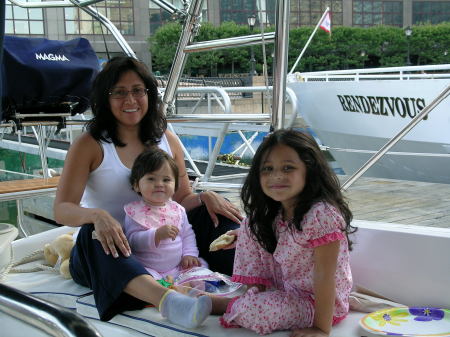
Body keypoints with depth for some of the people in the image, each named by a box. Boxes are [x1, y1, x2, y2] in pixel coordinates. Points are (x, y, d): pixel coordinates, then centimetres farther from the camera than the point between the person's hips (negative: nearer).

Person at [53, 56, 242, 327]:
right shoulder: (90, 146, -7)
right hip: (108, 252, -4)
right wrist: (96, 215, -37)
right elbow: (62, 209, -15)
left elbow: (182, 199, 11)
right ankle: (169, 301, -61)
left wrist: (206, 197, -13)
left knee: (213, 212, -11)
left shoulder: (167, 141, 5)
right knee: (93, 236, -37)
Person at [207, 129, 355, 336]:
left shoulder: (321, 215, -28)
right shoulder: (272, 215, -1)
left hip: (319, 304, -8)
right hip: (286, 288, 8)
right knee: (252, 227, 6)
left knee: (253, 310, -31)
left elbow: (324, 277, -27)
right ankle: (252, 296, 7)